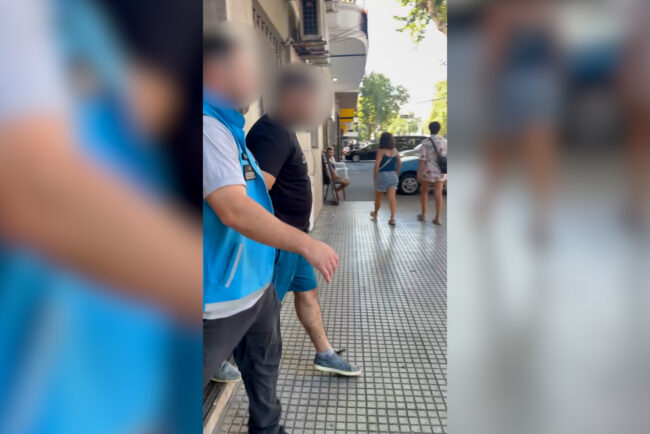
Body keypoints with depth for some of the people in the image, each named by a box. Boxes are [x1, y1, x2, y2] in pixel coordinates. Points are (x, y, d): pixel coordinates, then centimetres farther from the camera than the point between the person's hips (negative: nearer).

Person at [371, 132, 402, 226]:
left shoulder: (381, 151, -11)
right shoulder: (395, 151, 5)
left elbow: (377, 164, -18)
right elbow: (399, 163, 12)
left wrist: (375, 175, -7)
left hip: (382, 175, -4)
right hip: (393, 176, 4)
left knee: (378, 197, 16)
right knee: (392, 197, -3)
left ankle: (375, 214, 36)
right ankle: (392, 218, -13)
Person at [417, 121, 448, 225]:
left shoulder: (426, 142, -9)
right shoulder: (445, 141, 3)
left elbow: (422, 160, -13)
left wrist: (418, 174, -8)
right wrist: (446, 173, 15)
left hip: (428, 171, -3)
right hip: (441, 172, 3)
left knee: (424, 191, 17)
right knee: (438, 194, 5)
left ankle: (423, 214, 23)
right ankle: (437, 218, 5)